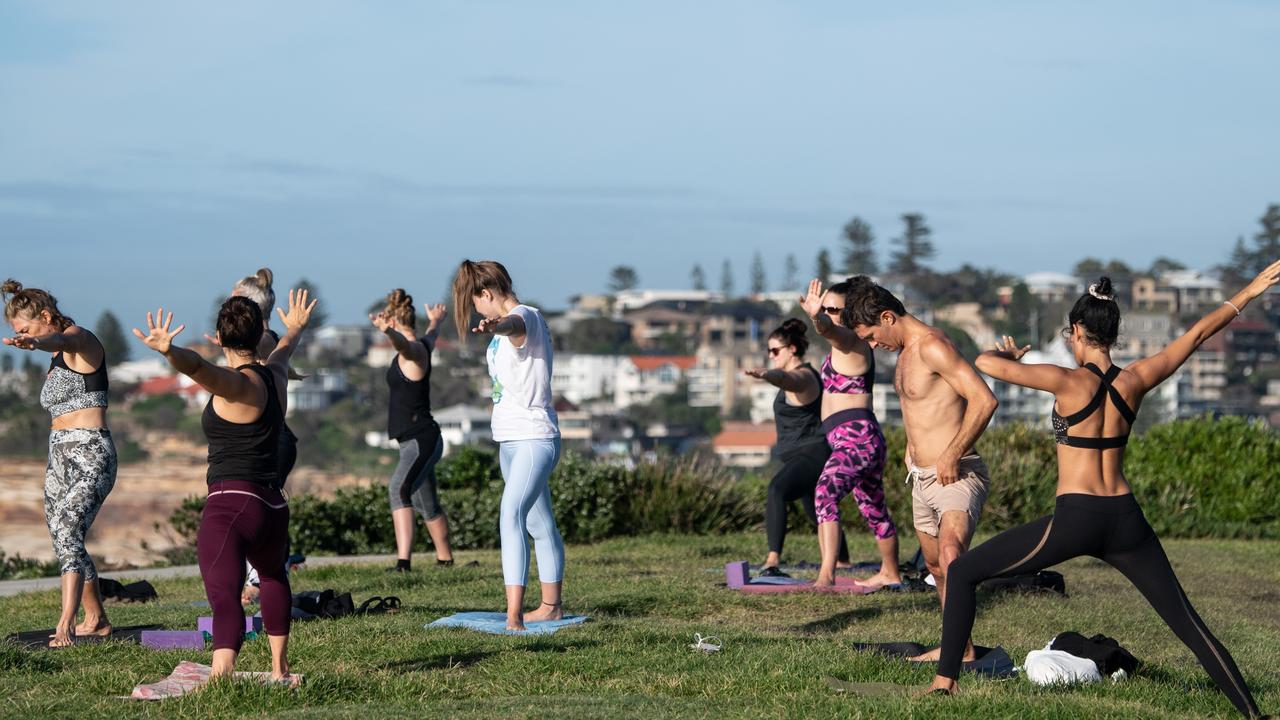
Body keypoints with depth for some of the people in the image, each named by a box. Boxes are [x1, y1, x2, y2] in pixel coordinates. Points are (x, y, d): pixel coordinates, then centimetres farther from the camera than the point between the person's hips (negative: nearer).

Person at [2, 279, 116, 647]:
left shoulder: (79, 339, -9)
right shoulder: (57, 358, 18)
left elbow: (58, 339, -35)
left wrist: (34, 342, -57)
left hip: (90, 455, -10)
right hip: (59, 456, 10)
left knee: (67, 534, -23)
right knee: (65, 541, 11)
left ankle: (65, 626, -31)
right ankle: (96, 621, 25)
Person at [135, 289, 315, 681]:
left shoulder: (235, 384, -9)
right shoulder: (274, 376, 13)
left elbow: (197, 366, -33)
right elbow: (283, 350, 38)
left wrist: (168, 350, -52)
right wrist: (295, 328, 60)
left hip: (230, 506, -8)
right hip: (272, 507, 8)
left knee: (225, 598, -20)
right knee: (273, 575, 35)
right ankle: (279, 669, 45)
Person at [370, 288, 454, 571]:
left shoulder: (414, 350, -14)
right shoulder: (421, 346, 13)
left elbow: (403, 343, -39)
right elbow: (430, 339, 38)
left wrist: (387, 330, -61)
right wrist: (434, 323, 61)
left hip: (421, 439, -11)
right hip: (417, 441, 11)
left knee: (400, 488, -26)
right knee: (427, 504, 19)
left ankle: (403, 561, -31)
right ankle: (445, 559, 31)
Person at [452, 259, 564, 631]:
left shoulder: (524, 316, -16)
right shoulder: (507, 323, 14)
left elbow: (513, 324, -43)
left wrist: (494, 327, -65)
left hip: (534, 437, -11)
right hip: (510, 438, 11)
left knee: (512, 517, -24)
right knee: (539, 524, 18)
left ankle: (513, 616, -33)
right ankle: (550, 607, 28)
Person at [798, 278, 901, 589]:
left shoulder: (849, 340, -13)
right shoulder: (843, 344, 16)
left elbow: (829, 329, -38)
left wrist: (817, 318, -57)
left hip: (856, 438, -11)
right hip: (859, 439, 11)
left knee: (825, 493, -30)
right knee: (874, 509, 26)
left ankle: (827, 573, -44)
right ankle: (890, 574, 44)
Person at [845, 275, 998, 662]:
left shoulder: (932, 345, -17)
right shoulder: (905, 351, 14)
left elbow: (984, 400, -27)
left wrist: (951, 456, -24)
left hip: (957, 476, -11)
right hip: (922, 479, 11)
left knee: (950, 553, -31)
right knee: (935, 567, 17)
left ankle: (964, 648, -39)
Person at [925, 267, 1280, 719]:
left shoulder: (1070, 382, -10)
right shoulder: (1134, 381, 3)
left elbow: (987, 363, -16)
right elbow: (1197, 334, 15)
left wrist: (1007, 355, 7)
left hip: (1074, 521, -4)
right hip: (1125, 520, 4)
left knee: (962, 573, 8)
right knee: (1186, 621, 10)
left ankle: (945, 680, 2)